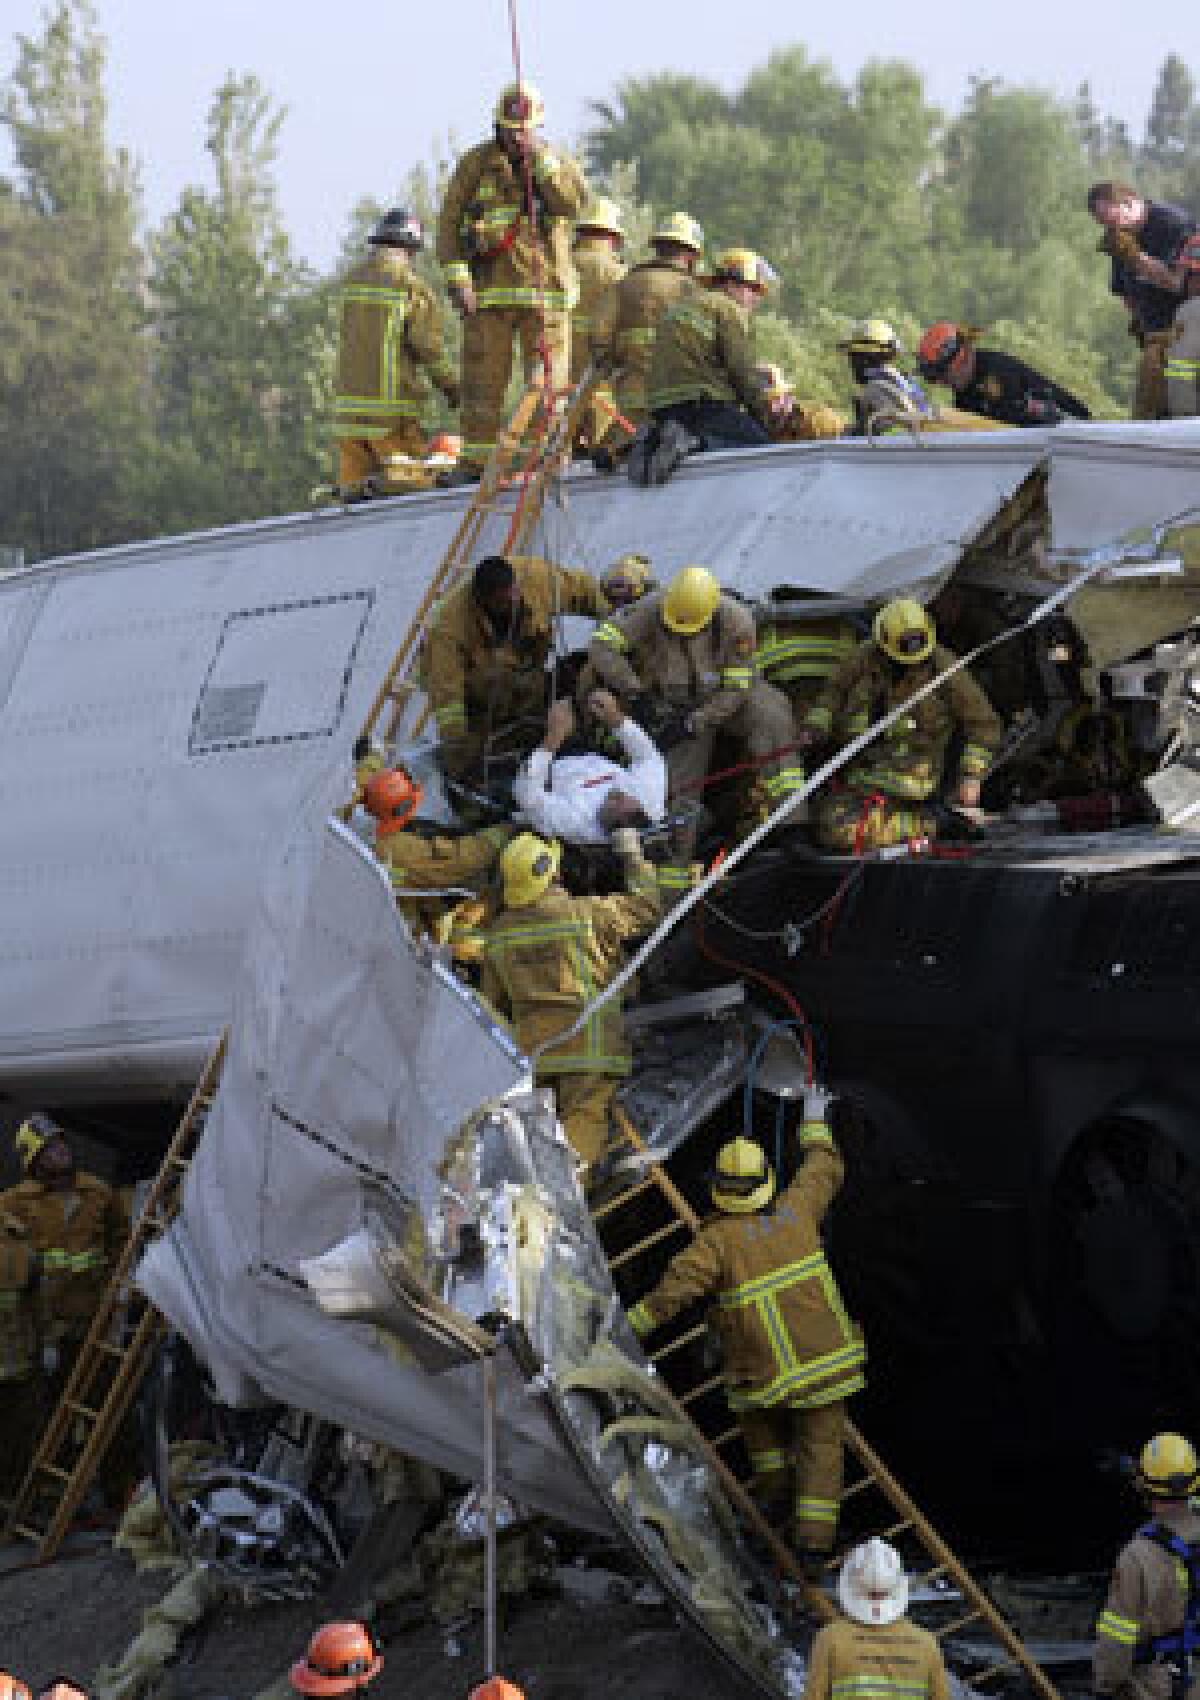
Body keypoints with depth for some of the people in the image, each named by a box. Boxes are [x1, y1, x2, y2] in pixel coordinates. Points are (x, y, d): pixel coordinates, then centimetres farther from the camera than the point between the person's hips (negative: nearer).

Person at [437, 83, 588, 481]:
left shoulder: (558, 163, 11)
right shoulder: (475, 165, 8)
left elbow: (574, 201, -9)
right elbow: (449, 223, 4)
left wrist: (539, 159, -13)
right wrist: (456, 273, -8)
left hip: (546, 289, 0)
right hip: (490, 290, 0)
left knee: (547, 381, -3)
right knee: (482, 380, -1)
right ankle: (475, 459, 3)